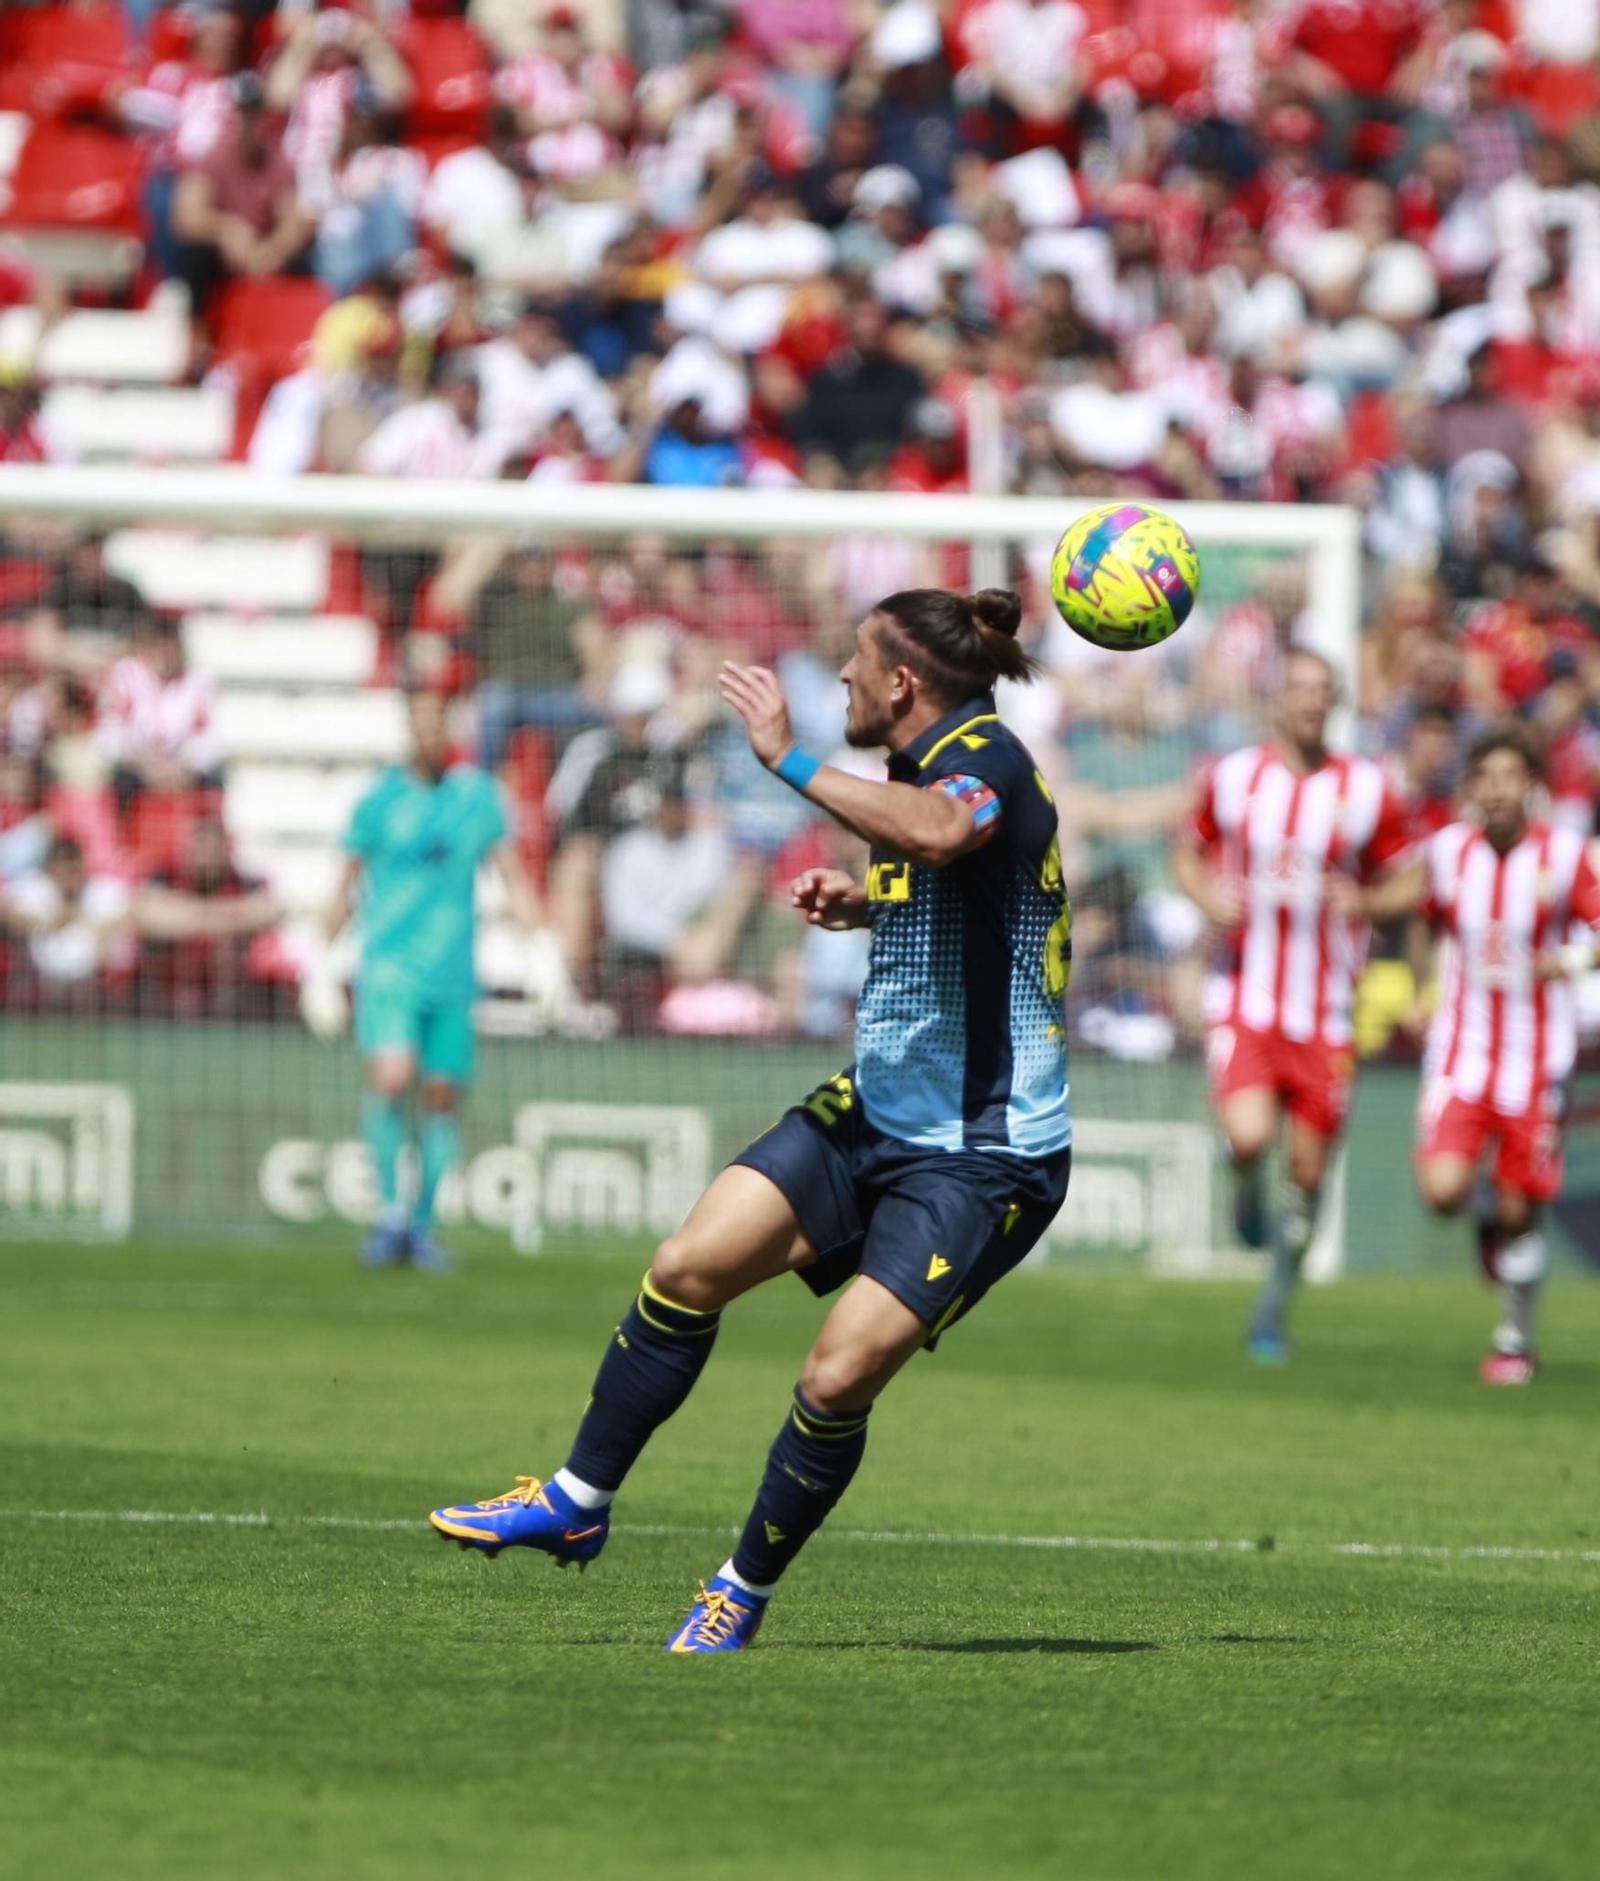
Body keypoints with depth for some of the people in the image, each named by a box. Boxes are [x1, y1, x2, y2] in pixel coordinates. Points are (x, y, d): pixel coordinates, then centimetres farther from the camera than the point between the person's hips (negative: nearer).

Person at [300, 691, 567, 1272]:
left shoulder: (477, 794, 7)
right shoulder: (380, 799, 2)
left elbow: (513, 875, 11)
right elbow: (347, 883, 11)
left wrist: (539, 945, 0)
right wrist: (323, 960, 12)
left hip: (453, 976, 3)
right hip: (388, 966, -3)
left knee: (443, 1098, 4)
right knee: (391, 1081, -21)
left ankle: (422, 1226, 17)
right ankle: (390, 1210, -8)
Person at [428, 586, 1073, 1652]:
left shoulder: (984, 756, -18)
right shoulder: (926, 768, 11)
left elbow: (937, 834, -44)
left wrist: (791, 759, -37)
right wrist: (864, 903, 12)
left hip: (985, 1157, -9)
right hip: (877, 1111, 9)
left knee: (840, 1377, -14)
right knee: (687, 1269, -2)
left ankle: (746, 1593, 7)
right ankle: (577, 1505, 12)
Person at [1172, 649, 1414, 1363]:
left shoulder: (1368, 790, 0)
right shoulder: (1232, 779, 2)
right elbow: (1188, 854, 16)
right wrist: (1209, 895, -5)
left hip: (1324, 1010, 1)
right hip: (1243, 1000, -1)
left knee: (1308, 1170, 3)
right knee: (1249, 1136, -23)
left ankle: (1272, 1313, 23)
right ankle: (1248, 1189, 15)